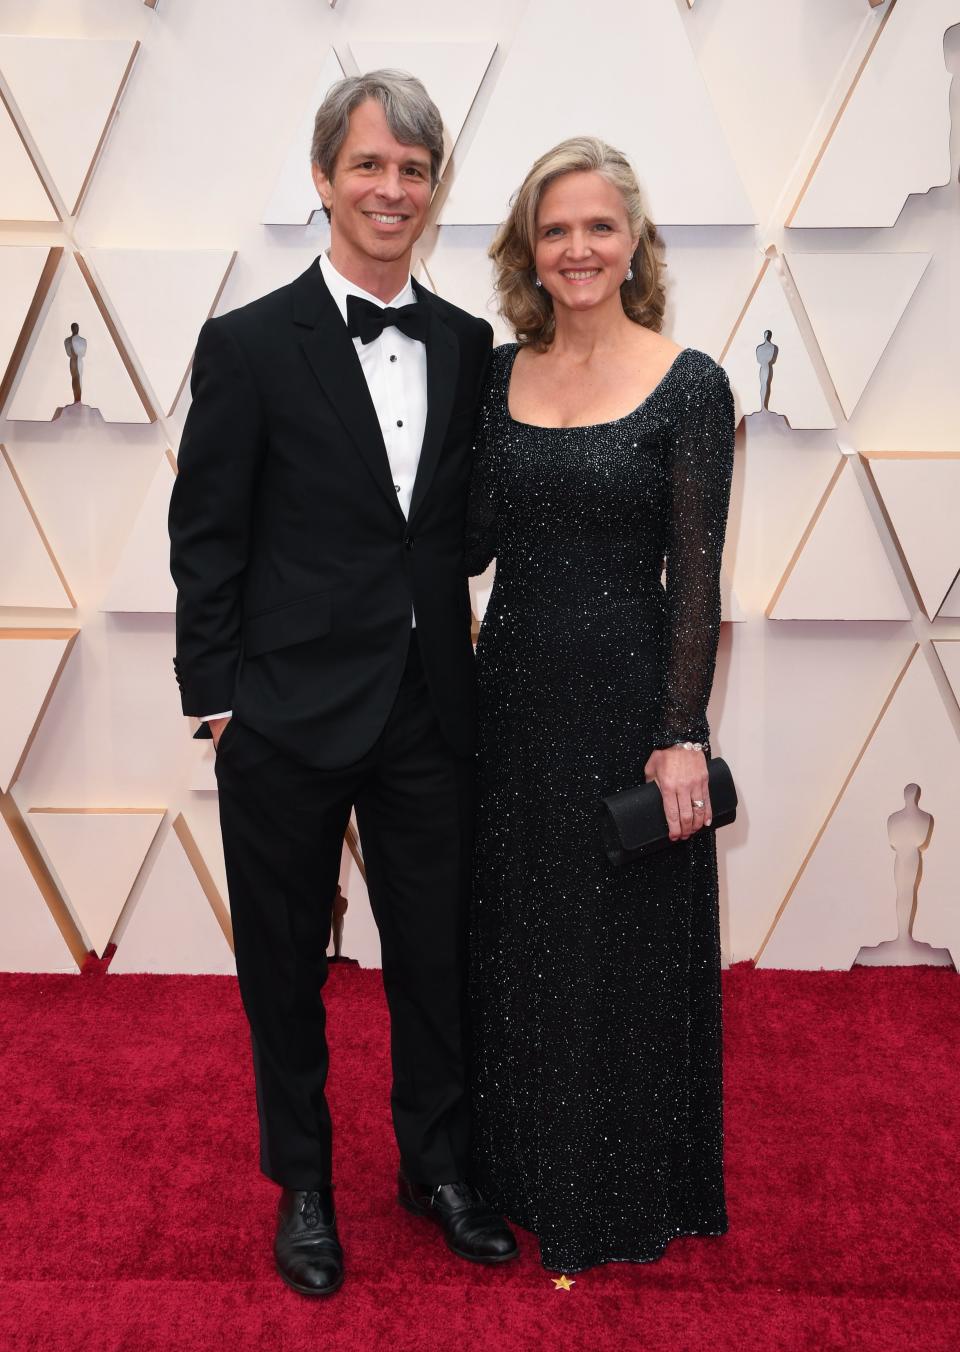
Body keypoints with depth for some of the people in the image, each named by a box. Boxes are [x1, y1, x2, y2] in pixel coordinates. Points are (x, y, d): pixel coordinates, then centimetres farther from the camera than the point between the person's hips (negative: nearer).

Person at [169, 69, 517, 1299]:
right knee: (286, 964, 13)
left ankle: (438, 1165, 39)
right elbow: (204, 537, -5)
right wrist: (217, 701, -7)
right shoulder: (249, 344, -5)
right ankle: (302, 1184, 36)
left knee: (438, 954, 15)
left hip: (429, 710, 4)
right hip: (289, 714, -3)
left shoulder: (468, 346, 7)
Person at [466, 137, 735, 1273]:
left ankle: (626, 1196, 35)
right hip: (515, 689, 5)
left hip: (627, 693, -4)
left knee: (625, 950, 10)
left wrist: (682, 736, -13)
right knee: (518, 944, 16)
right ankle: (525, 1169, 40)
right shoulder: (499, 374, 6)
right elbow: (471, 546, 5)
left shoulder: (689, 385, -7)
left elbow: (695, 575, -10)